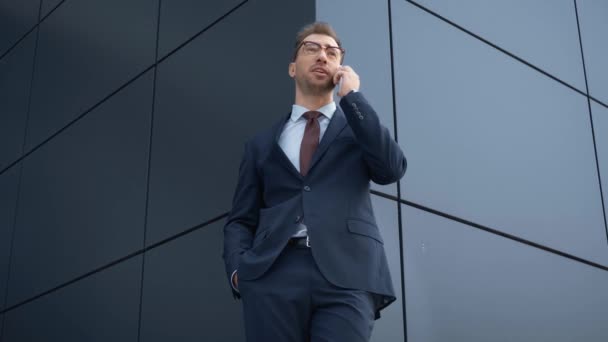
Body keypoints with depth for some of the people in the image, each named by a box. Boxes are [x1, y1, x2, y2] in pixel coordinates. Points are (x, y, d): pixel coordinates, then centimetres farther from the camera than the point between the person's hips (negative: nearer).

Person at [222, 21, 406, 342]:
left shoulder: (360, 127, 20)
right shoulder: (261, 144, 21)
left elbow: (392, 169, 0)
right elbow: (240, 219, 17)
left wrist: (352, 96, 3)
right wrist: (239, 268, -3)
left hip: (346, 275, -1)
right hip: (273, 276, 1)